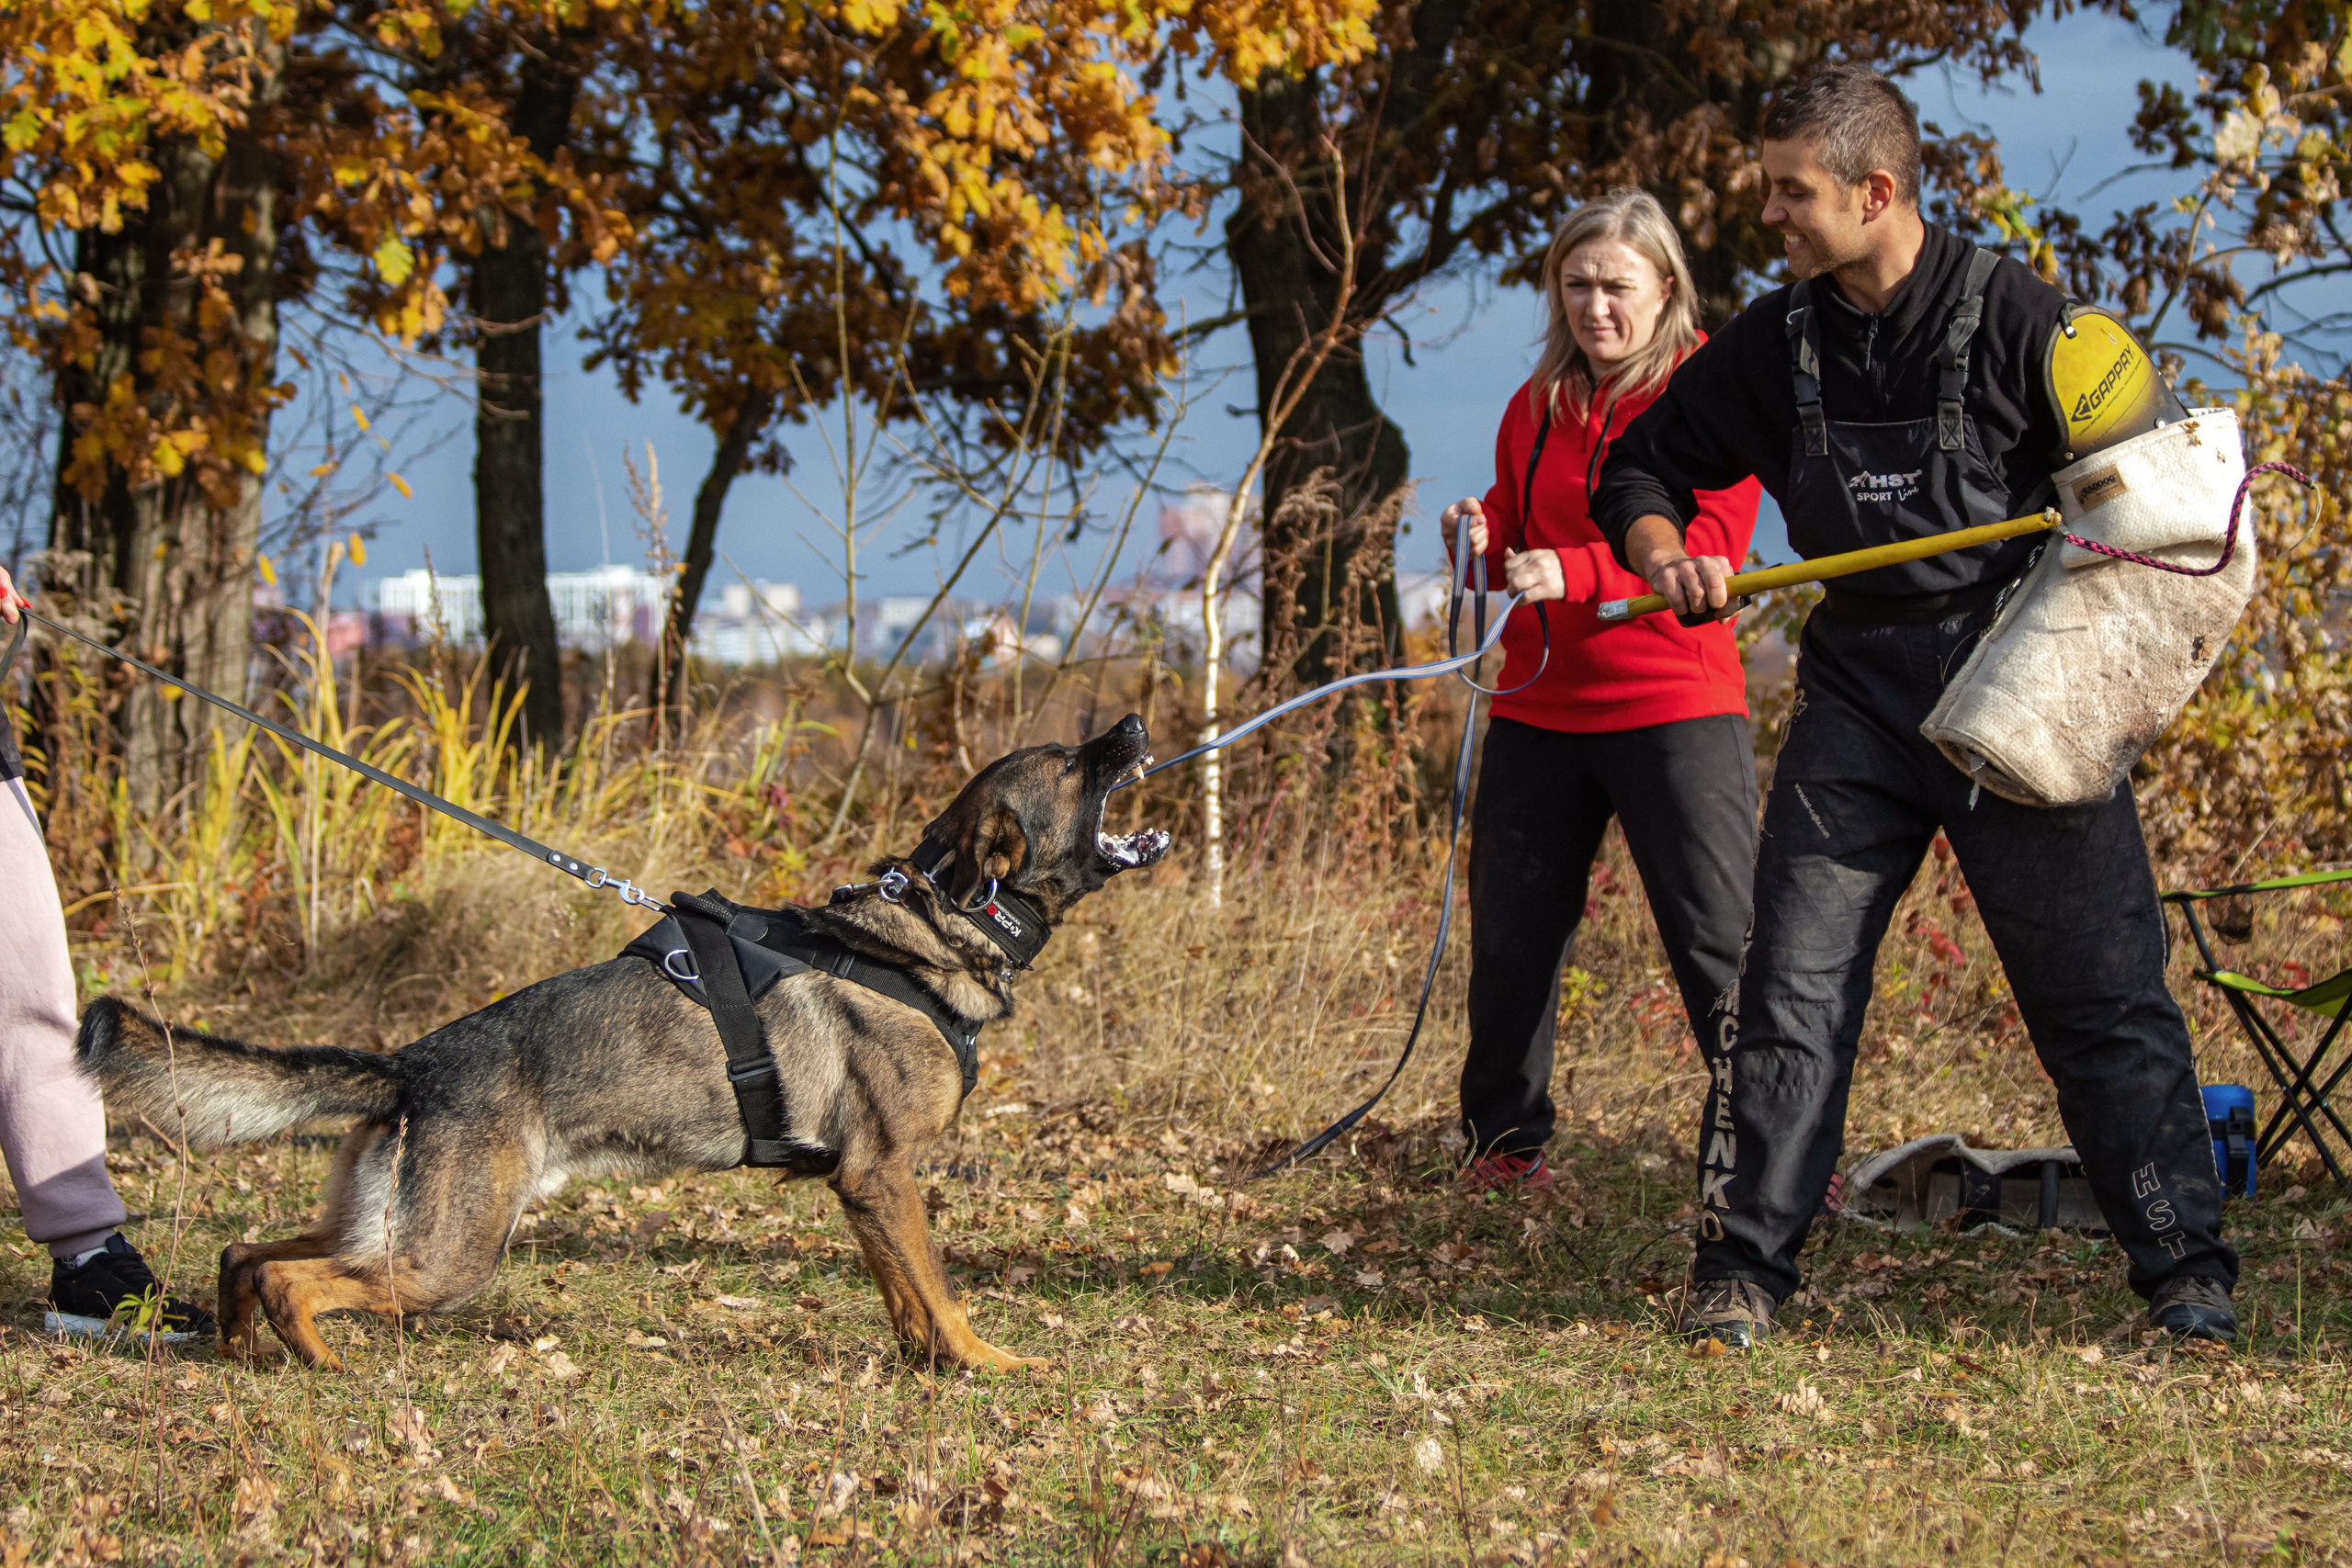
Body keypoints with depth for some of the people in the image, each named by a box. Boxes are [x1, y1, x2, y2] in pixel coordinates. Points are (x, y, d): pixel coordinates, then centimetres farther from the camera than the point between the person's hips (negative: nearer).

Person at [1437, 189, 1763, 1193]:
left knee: (1719, 939, -8)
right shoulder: (1536, 408, 13)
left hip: (1673, 706, -5)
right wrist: (1486, 545, -6)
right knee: (1511, 934, 9)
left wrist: (1574, 575, -28)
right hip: (1539, 710, 6)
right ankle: (1505, 1139, 23)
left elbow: (1711, 547, -16)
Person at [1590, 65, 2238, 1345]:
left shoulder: (2013, 316, -7)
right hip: (1859, 687, 3)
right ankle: (1739, 1268, 5)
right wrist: (1662, 548, -5)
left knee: (2102, 989, -3)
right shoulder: (1777, 343, 5)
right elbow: (1640, 464, 17)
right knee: (1792, 986, -2)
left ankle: (2186, 1268, 4)